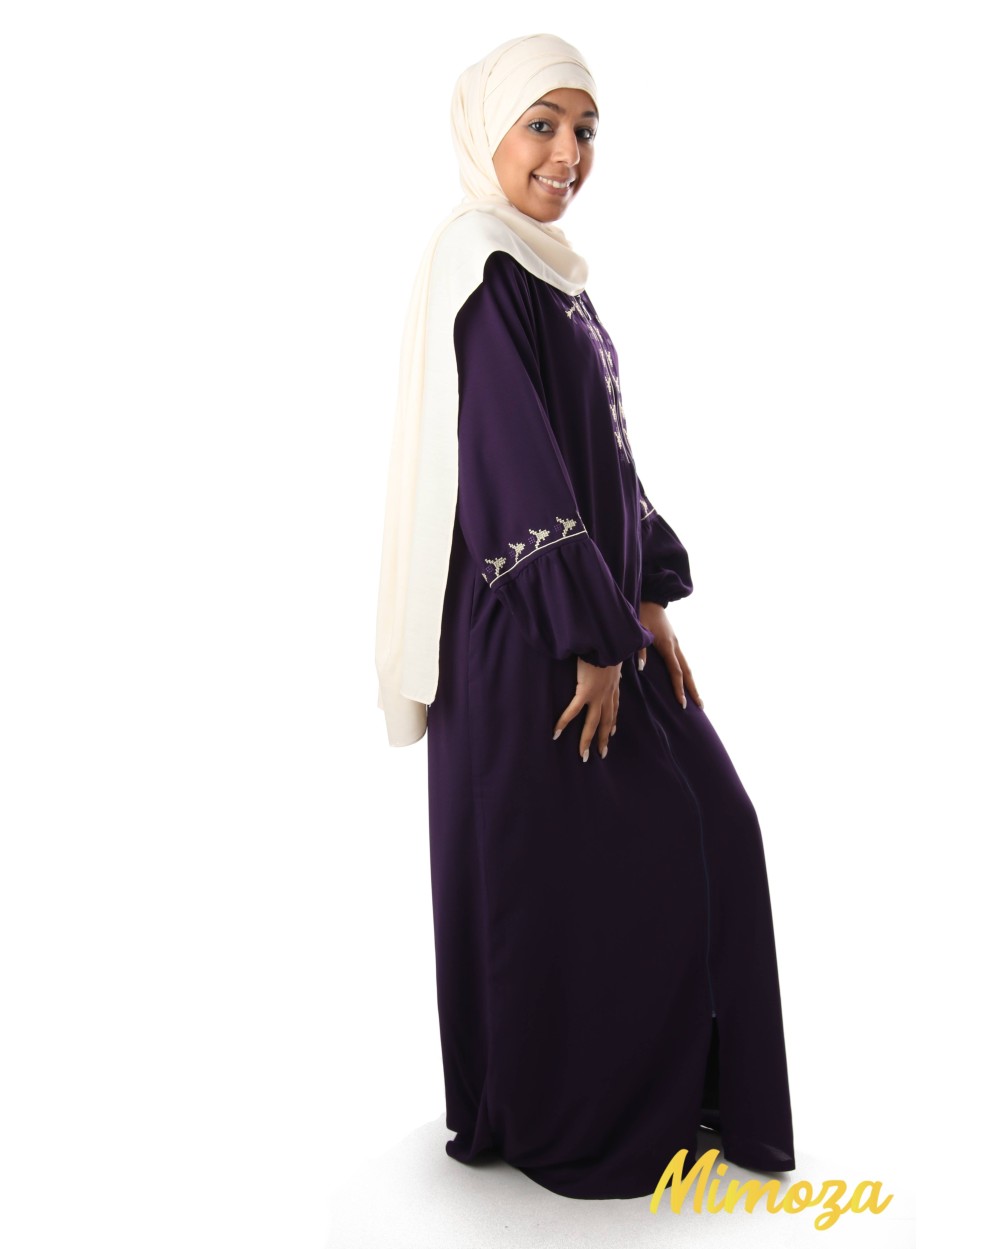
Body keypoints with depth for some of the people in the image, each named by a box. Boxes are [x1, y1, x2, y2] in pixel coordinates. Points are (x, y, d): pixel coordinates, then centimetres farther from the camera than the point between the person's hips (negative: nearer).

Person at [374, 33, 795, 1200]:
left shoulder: (548, 270, 15)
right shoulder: (480, 271, -14)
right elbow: (516, 471, -21)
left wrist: (650, 602, 9)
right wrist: (592, 642, -19)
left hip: (591, 608, 10)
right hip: (526, 630, -10)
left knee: (707, 827, 13)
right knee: (566, 872, 2)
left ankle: (662, 1092, 29)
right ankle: (568, 1126, 24)